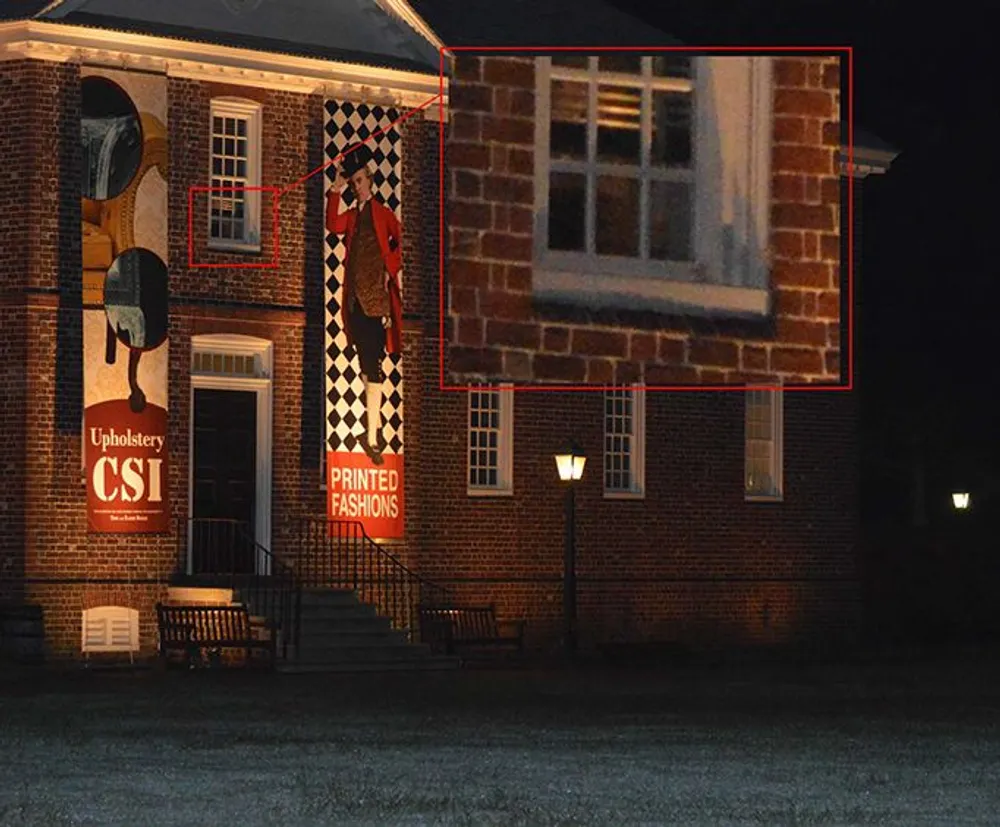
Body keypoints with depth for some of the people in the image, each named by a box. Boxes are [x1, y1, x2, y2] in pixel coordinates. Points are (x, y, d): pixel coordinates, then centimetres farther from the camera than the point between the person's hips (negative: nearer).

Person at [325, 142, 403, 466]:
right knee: (366, 364, 12)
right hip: (355, 298, 5)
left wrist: (391, 268, -8)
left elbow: (400, 242, 1)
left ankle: (372, 437, -15)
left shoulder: (383, 214, 3)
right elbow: (333, 226, -5)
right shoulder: (351, 215, 14)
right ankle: (375, 423, 24)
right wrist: (335, 190, -8)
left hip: (377, 296, -5)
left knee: (373, 365, -11)